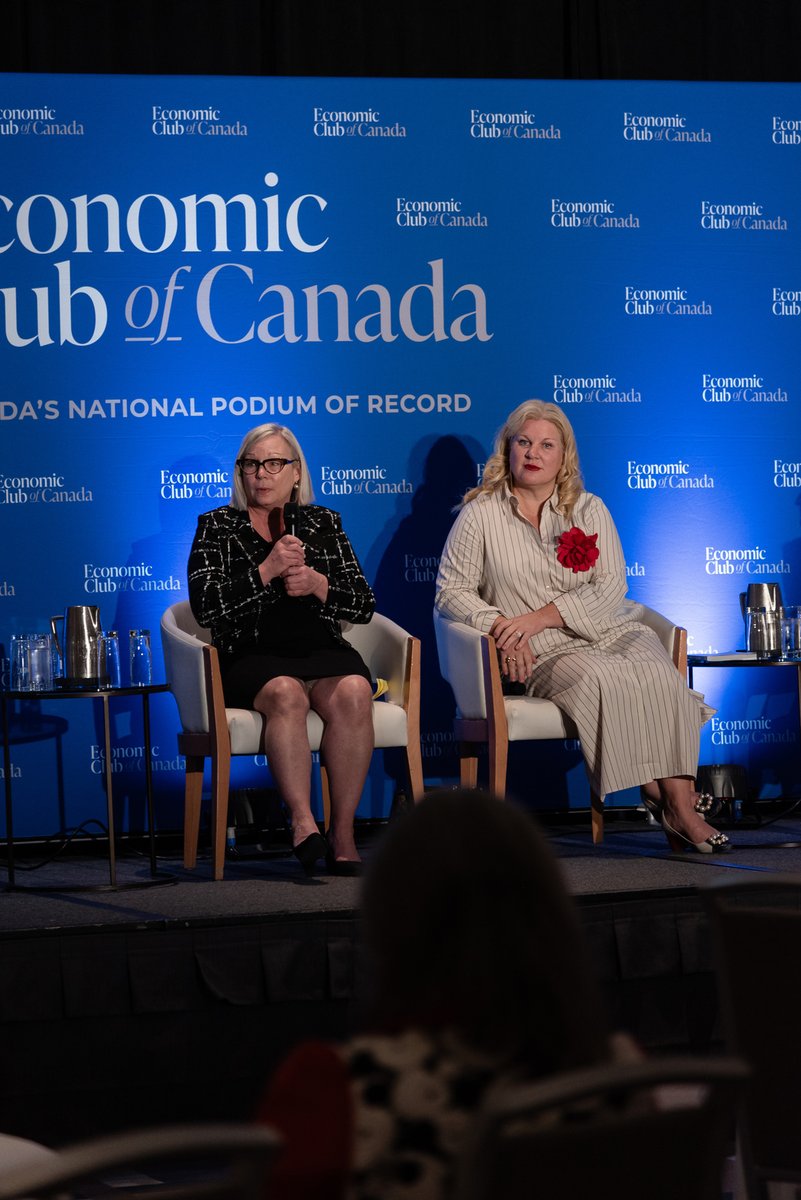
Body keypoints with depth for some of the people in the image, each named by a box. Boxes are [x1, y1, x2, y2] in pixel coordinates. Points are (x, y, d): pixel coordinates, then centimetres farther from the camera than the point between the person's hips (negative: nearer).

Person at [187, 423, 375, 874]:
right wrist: (266, 571, -12)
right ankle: (304, 824, -42)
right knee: (286, 694, -37)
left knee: (353, 692, -32)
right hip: (251, 656, -2)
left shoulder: (324, 523, 18)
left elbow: (364, 604, 12)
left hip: (324, 650, 2)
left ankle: (344, 833, -31)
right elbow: (206, 606, -3)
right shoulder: (217, 527, 12)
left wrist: (318, 585, -7)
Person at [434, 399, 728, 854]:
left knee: (660, 677, -30)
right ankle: (669, 798, -23)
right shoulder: (481, 514, 8)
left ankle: (680, 805, -31)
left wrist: (539, 617, -12)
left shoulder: (589, 510, 13)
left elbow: (610, 589, 2)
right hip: (542, 651, -3)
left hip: (607, 629, 3)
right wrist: (500, 627, -14)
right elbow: (452, 590, 5)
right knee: (603, 679, -35)